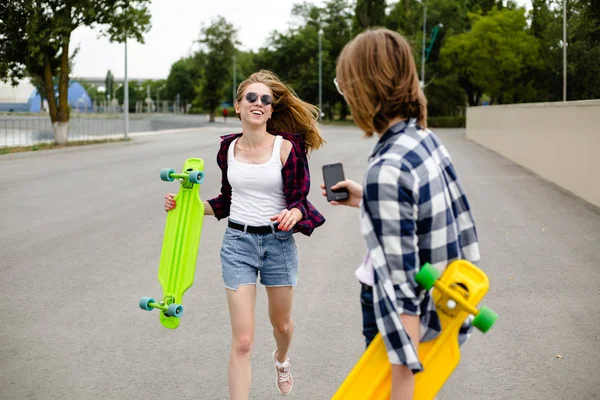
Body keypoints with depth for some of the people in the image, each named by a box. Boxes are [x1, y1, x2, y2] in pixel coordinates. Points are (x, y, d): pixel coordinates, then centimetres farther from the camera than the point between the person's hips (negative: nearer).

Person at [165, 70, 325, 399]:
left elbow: (298, 200, -8)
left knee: (281, 324, 23)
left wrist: (293, 214, -31)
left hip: (278, 241, -1)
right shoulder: (229, 149, 1)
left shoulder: (286, 147, -10)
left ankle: (281, 359, 58)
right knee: (242, 341, -7)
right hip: (238, 241, 1)